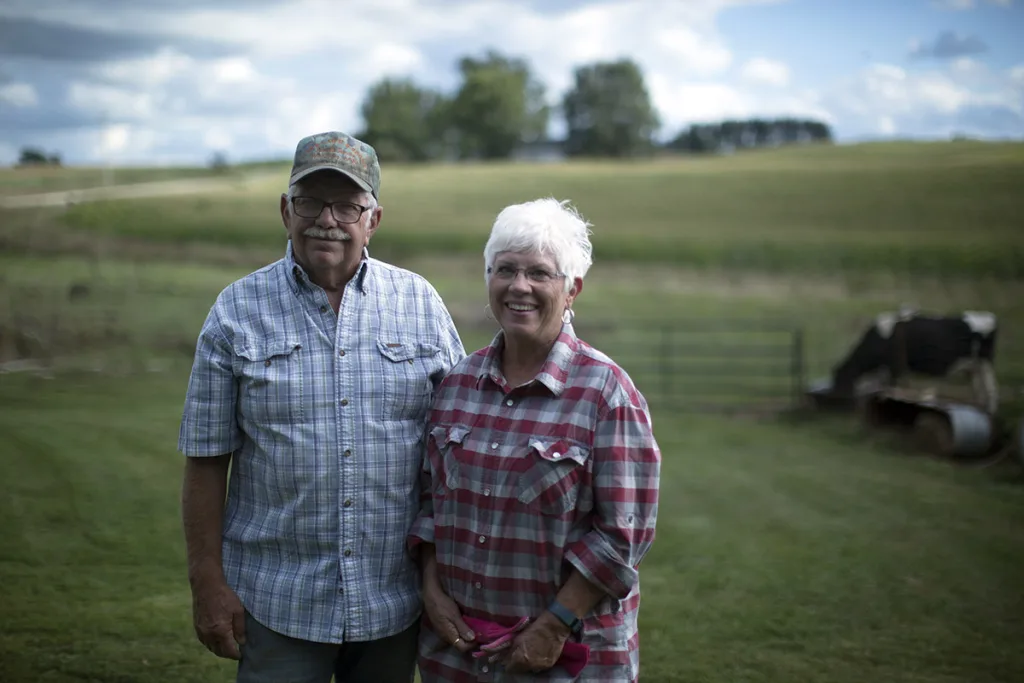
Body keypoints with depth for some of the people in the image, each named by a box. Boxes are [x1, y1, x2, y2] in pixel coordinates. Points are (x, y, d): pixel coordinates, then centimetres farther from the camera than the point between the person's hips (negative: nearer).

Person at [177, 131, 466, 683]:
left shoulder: (421, 303, 2)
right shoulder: (238, 311, -2)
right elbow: (207, 457, 0)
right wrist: (207, 580, -3)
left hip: (396, 598, 2)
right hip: (278, 603, -1)